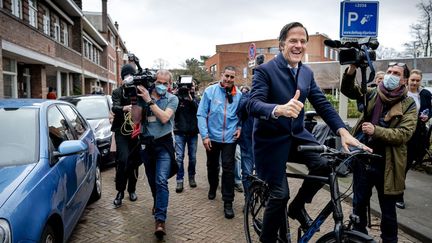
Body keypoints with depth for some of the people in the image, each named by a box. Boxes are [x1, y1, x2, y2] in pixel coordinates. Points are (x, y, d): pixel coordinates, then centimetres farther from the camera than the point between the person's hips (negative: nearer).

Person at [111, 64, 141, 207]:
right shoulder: (117, 92, 4)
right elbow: (114, 107, -15)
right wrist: (124, 108, -36)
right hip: (121, 130, -2)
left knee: (134, 161, 8)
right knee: (123, 159, -16)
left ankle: (132, 190, 24)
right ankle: (120, 191, -3)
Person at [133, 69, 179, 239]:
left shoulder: (172, 99, -3)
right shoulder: (144, 95, 1)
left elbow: (164, 118, -18)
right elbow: (136, 119, -2)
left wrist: (149, 100, -19)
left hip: (163, 144, -3)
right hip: (146, 143, 3)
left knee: (161, 181, -15)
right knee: (152, 180, 17)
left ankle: (160, 220, -14)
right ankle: (157, 204, 42)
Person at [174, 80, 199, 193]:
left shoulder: (194, 98, 6)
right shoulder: (177, 97, -2)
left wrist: (191, 99, -18)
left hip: (193, 132, 3)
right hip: (180, 132, -2)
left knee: (192, 157, 10)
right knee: (179, 157, -3)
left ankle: (191, 177, 28)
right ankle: (179, 180, 5)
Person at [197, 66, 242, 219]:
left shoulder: (238, 95, -3)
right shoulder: (210, 91, -8)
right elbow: (201, 114, -8)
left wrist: (239, 127, -4)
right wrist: (204, 135, -13)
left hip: (229, 138, 0)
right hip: (212, 137, 1)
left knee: (228, 169, -2)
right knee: (212, 166, 19)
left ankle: (228, 202, 8)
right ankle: (213, 188, 46)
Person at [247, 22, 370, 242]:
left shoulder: (307, 73, 5)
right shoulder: (265, 70, -14)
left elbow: (322, 104, 1)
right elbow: (253, 105, -26)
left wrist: (343, 131, -14)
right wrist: (279, 109, -48)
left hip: (296, 135, 5)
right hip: (271, 140, -5)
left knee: (325, 164, -19)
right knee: (279, 195, -5)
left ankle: (298, 206, 9)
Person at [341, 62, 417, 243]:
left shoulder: (408, 105, -3)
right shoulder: (373, 94, 5)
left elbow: (404, 133, -14)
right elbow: (348, 90, -4)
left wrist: (376, 130, -26)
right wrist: (351, 70, -22)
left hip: (386, 165, -3)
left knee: (388, 210, 12)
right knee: (359, 203, 18)